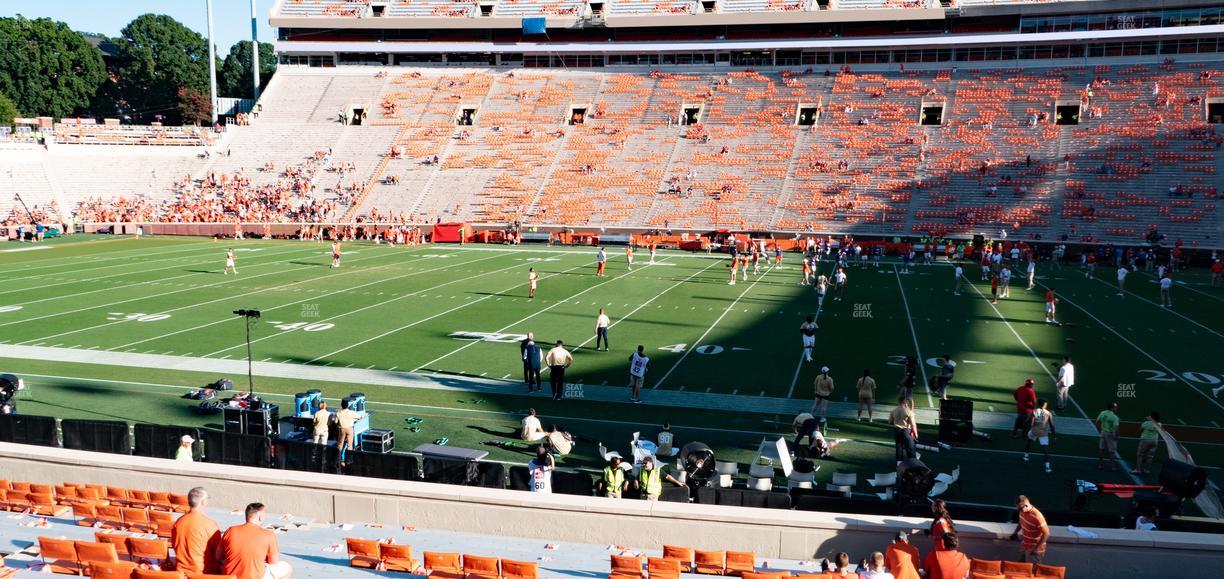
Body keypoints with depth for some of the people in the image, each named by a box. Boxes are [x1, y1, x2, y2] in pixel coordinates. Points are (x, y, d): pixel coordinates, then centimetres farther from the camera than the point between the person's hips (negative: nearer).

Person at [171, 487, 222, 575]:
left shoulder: (178, 522, -1)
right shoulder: (210, 524, -18)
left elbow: (174, 546, 12)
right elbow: (219, 554, -12)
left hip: (182, 571, 6)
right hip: (205, 573, -6)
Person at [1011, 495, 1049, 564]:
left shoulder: (1037, 517, -32)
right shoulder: (1023, 511, -7)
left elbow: (1046, 534, -25)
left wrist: (1036, 548, -26)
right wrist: (1015, 532, 2)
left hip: (1034, 550, -8)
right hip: (1024, 546, 8)